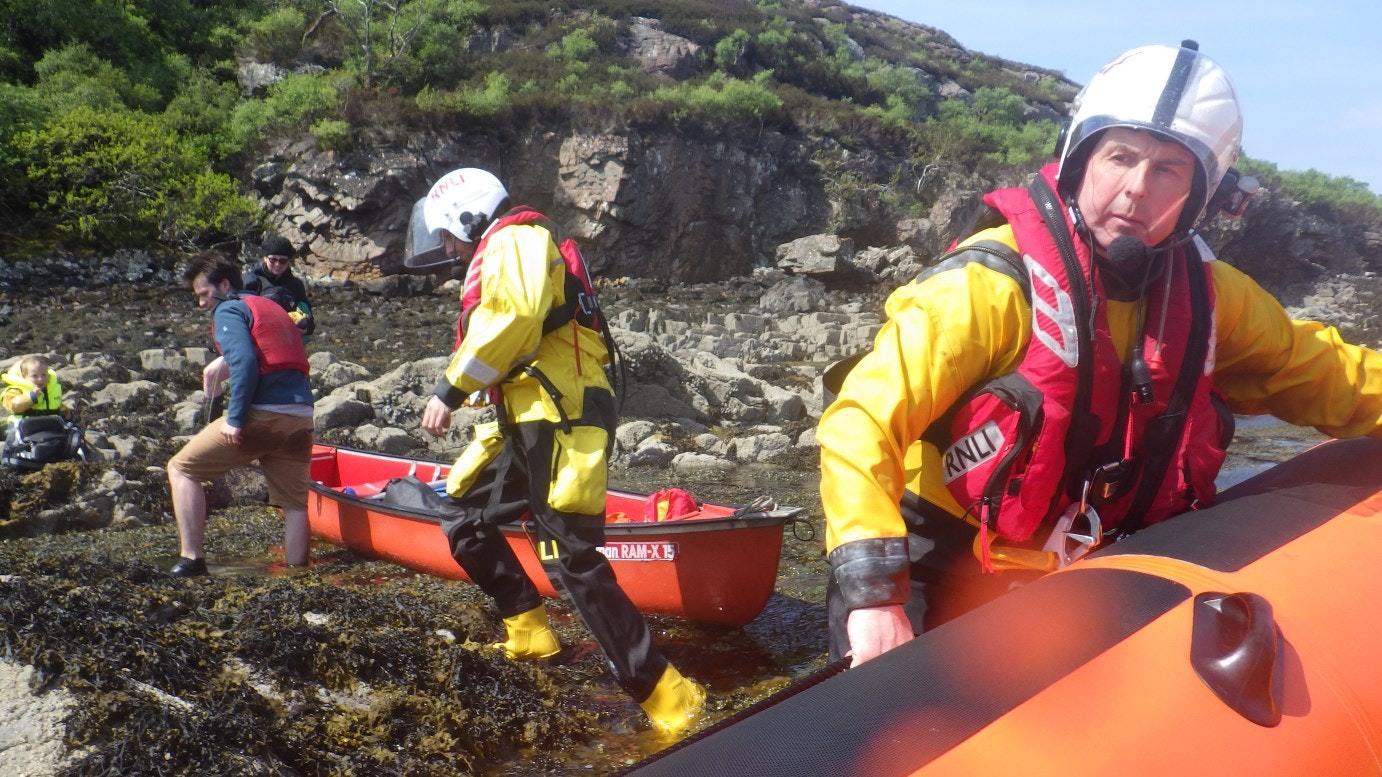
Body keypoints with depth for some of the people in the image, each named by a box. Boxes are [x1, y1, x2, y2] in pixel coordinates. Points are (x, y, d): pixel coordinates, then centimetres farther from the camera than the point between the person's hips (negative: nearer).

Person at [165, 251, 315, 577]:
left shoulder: (229, 310, 3)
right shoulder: (272, 308, 27)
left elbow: (244, 364, -13)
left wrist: (235, 420, -13)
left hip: (261, 415, -7)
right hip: (301, 416, 7)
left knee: (182, 468, 8)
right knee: (295, 501, 13)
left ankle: (191, 559, 3)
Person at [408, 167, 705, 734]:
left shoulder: (514, 239, -3)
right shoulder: (500, 257, 29)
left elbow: (515, 317, -22)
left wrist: (451, 389, -17)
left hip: (561, 418, -11)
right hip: (531, 422, 11)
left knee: (570, 558, -16)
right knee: (465, 523, 17)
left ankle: (665, 696, -12)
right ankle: (531, 637, 24)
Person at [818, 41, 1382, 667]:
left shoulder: (1207, 293, 0)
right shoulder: (992, 281, -20)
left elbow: (1316, 370, 16)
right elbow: (862, 422, -26)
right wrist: (873, 596, -36)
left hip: (1084, 591, 6)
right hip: (948, 587, -5)